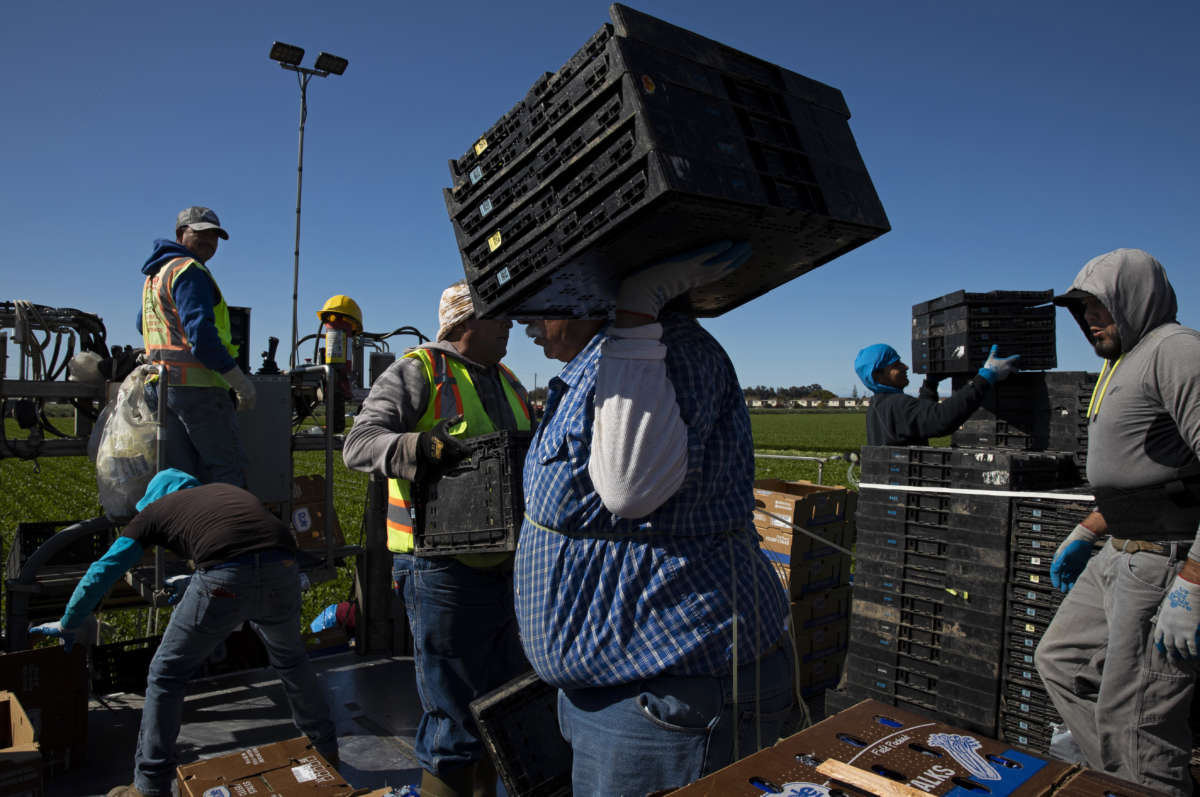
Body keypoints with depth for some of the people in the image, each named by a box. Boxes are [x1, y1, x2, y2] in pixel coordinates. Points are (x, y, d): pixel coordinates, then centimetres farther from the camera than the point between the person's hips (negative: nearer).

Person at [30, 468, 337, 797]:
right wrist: (190, 584, 61)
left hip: (225, 580, -4)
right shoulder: (229, 491, 37)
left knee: (166, 677, 20)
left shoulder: (155, 510, 27)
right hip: (282, 571, 4)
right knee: (289, 658, 31)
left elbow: (102, 572, 29)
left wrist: (68, 624, 45)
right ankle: (326, 749, 43)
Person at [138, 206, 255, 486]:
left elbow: (142, 323, 36)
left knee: (179, 474, 11)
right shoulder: (189, 269, -9)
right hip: (196, 386, -10)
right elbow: (201, 332, -21)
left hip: (162, 386, 10)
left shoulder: (155, 274, 21)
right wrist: (241, 381, -18)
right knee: (228, 468, -7)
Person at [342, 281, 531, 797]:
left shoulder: (508, 383, 16)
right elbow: (359, 444, -17)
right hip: (444, 569, -8)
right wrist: (420, 446, -34)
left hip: (505, 566, 8)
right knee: (455, 721, 0)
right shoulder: (418, 372, -8)